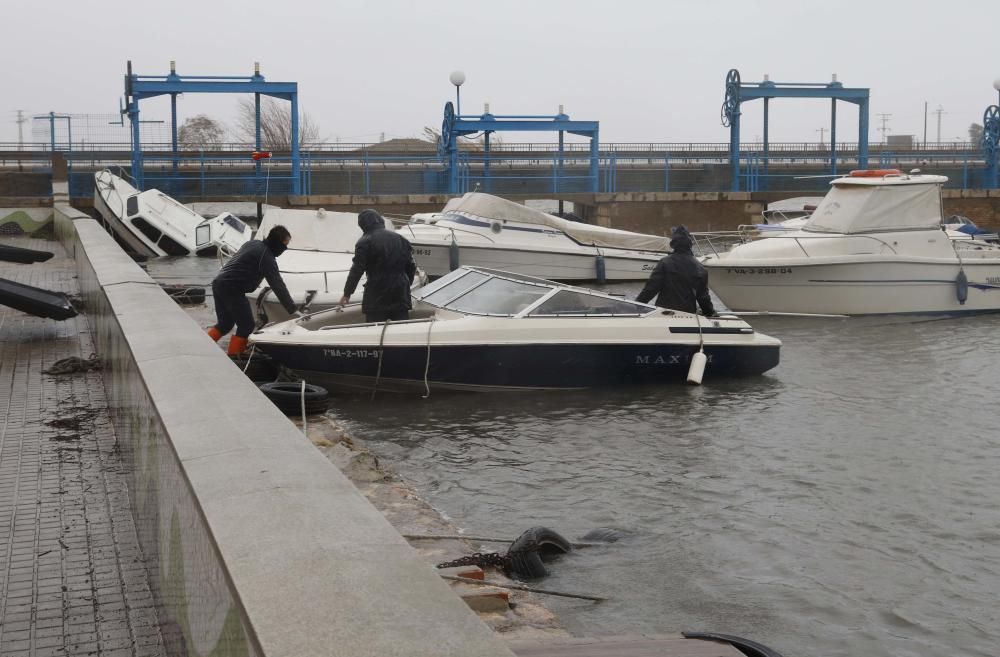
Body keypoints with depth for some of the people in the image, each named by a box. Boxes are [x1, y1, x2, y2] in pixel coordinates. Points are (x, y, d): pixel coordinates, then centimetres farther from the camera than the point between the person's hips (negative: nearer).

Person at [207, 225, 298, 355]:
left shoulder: (253, 243, 16)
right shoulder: (266, 257, -12)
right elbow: (278, 285, -16)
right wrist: (293, 310, -16)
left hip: (218, 282, 9)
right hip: (231, 289, -9)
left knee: (224, 324, 19)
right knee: (246, 326, -1)